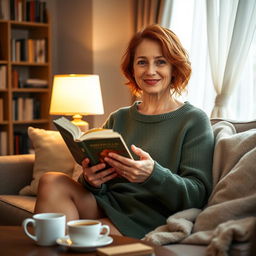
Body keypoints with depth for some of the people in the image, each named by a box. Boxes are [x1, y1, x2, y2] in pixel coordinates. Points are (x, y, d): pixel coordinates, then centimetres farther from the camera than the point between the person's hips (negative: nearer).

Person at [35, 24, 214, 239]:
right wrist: (91, 179, -13)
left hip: (149, 221, -5)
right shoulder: (118, 119, 14)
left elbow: (198, 195, -8)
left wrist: (152, 174, -26)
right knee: (52, 182, -21)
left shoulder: (194, 120, 1)